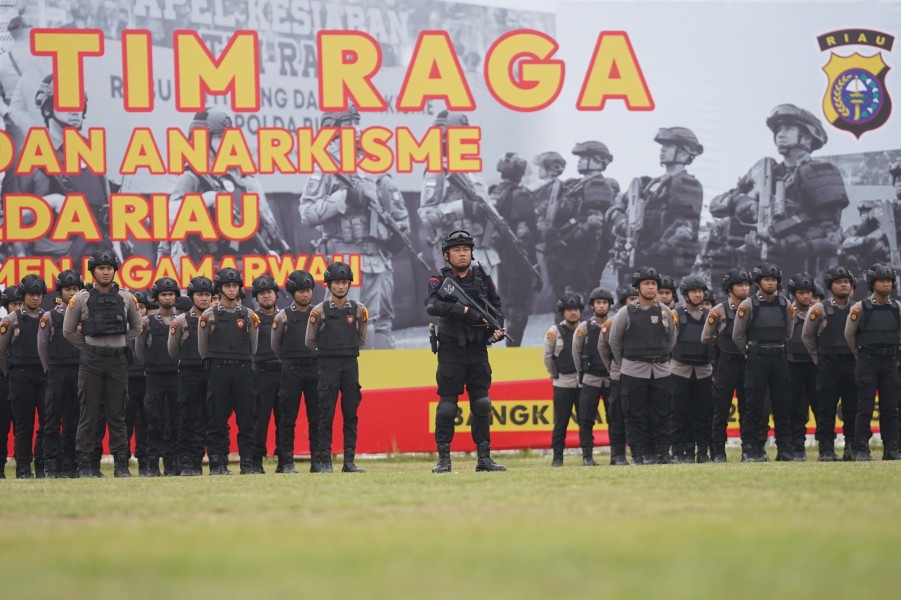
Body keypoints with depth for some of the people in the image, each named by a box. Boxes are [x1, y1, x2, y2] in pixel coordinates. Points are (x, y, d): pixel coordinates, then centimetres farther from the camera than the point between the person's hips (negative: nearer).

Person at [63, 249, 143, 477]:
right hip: (91, 361, -2)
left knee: (117, 414, 3)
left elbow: (136, 328, 18)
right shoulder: (81, 299, -1)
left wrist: (121, 345, 11)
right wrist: (89, 347, 7)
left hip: (118, 360, 2)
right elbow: (68, 331, 7)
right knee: (89, 414, -1)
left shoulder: (126, 298, 5)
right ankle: (85, 464, 1)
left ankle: (121, 465, 5)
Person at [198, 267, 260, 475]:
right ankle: (218, 464, 2)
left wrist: (254, 328, -2)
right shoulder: (209, 315, 6)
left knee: (247, 418, 0)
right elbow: (203, 351, 7)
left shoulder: (248, 315, 11)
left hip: (243, 370, 1)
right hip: (218, 370, -1)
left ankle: (248, 464, 2)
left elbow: (252, 350, 11)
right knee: (217, 419, -1)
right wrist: (203, 327, -5)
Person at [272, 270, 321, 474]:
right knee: (288, 417, -2)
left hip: (315, 368, 2)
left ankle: (317, 461, 5)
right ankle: (286, 463, 0)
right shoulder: (283, 316, 3)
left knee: (316, 417, 1)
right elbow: (275, 346, 10)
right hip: (291, 371, -2)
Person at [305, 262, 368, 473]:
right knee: (326, 415, -3)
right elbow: (310, 342, 6)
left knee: (351, 414, 2)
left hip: (351, 365, 2)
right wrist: (327, 352, 9)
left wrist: (347, 351, 11)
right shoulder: (320, 311, -1)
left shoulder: (359, 310, 5)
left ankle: (349, 461, 5)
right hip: (328, 367, -2)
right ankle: (325, 461, -1)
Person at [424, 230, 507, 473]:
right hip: (451, 349, -3)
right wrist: (464, 310, -29)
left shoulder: (483, 278, 9)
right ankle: (444, 459, 2)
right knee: (447, 403, -3)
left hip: (478, 349, 3)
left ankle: (484, 457, 7)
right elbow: (432, 306, -20)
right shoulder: (439, 279, -2)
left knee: (482, 404, 3)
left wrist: (498, 329, -3)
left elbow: (496, 307, 16)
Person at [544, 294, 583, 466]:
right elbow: (548, 356, 4)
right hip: (562, 384, -2)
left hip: (583, 383, 2)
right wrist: (555, 374, 7)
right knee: (560, 423, 0)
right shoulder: (555, 332, -3)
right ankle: (557, 457, 4)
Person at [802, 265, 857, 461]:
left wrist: (858, 356, 10)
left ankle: (852, 448, 7)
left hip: (852, 364, 2)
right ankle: (826, 450, -1)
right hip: (828, 365, -2)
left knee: (852, 409, 1)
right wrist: (819, 359, 8)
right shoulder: (820, 309, 1)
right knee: (826, 410, -3)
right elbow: (807, 336, 8)